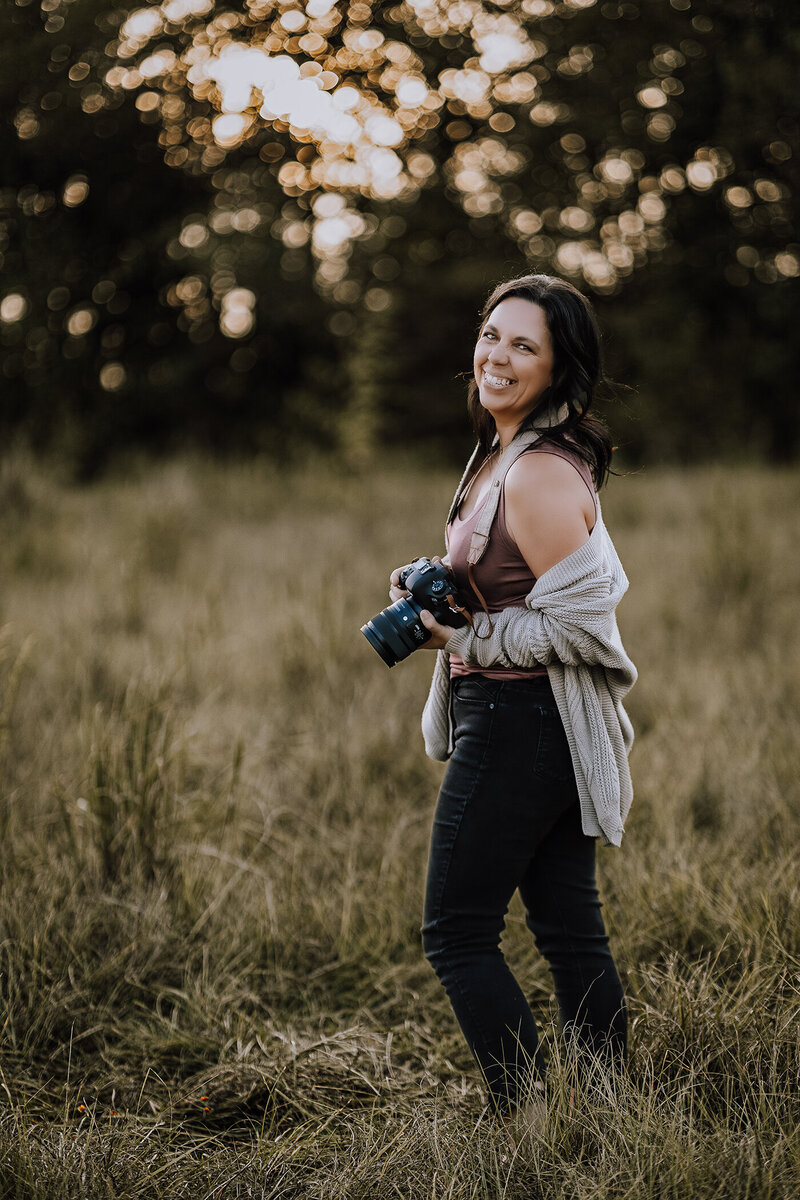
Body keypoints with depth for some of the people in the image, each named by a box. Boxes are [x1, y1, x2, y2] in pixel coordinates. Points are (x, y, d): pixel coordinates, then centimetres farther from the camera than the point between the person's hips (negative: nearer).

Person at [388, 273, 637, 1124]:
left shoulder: (540, 477, -19)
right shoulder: (502, 454, 12)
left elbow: (578, 620, -21)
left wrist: (464, 638, -13)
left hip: (517, 725, -10)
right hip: (543, 728, 10)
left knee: (456, 935, -2)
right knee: (569, 932, 13)